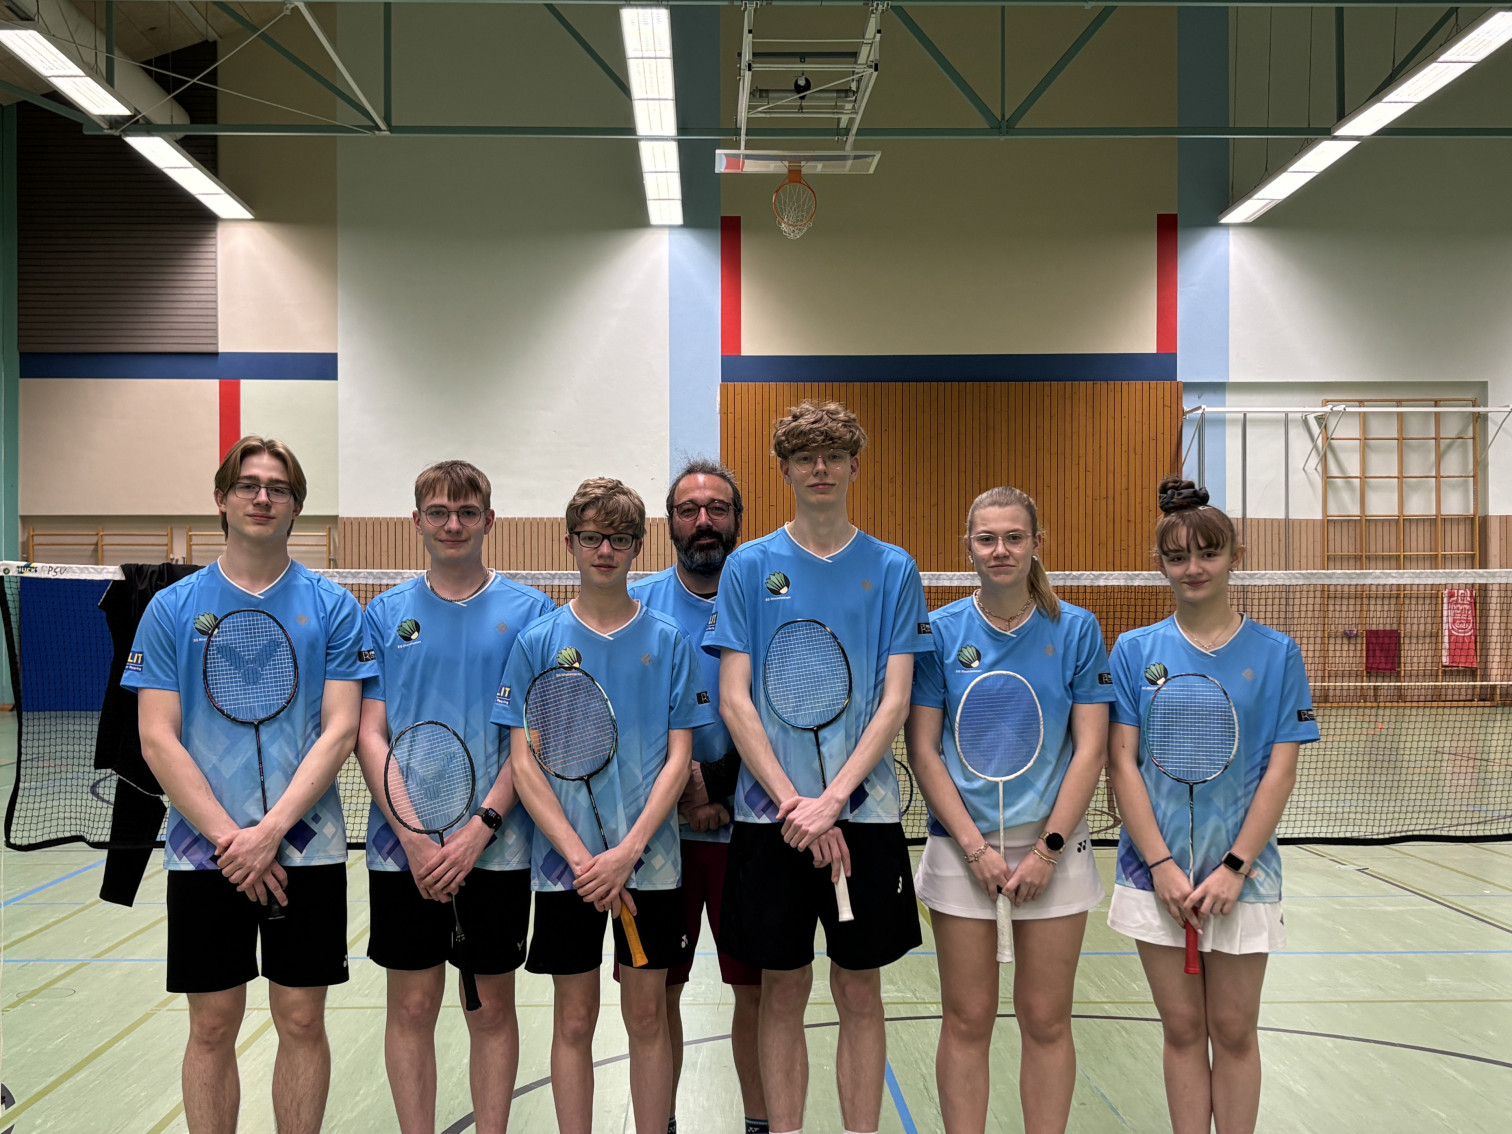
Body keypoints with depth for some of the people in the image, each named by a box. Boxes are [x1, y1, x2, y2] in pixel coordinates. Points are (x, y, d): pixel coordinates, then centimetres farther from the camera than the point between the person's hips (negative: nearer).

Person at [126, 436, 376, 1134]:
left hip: (305, 848, 0)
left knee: (302, 1022, 6)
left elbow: (339, 730, -4)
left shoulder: (332, 607, 2)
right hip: (203, 853, 0)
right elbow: (158, 741, -2)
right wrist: (227, 837, -13)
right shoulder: (172, 608, 3)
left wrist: (269, 831, -14)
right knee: (212, 1027, 6)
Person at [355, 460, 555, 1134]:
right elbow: (368, 735, 0)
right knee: (412, 1005, 7)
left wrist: (479, 829, -13)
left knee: (492, 1007, 8)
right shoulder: (386, 614, 4)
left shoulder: (529, 612, 1)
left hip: (497, 847, -1)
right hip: (403, 850, 1)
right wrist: (415, 840, -11)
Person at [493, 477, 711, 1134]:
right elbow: (524, 765, -2)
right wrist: (581, 857, -12)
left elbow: (679, 759, -1)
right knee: (574, 1019, 8)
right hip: (563, 863, 0)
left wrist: (628, 849, -13)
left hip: (650, 860, 0)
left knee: (647, 1015, 8)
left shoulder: (668, 642, 2)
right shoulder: (539, 642, 1)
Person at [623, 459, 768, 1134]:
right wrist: (679, 776, -14)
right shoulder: (637, 604, 3)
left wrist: (720, 790, -11)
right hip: (656, 824, 0)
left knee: (757, 986, 6)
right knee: (655, 987, 8)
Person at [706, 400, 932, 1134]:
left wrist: (831, 800, -14)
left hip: (864, 811, 0)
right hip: (770, 816, 0)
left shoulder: (892, 570, 3)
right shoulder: (749, 566, 2)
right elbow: (734, 701, -3)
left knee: (859, 992, 8)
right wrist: (793, 804, -12)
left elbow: (894, 701, -3)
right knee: (782, 992, 8)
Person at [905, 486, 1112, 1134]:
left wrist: (1048, 848, -9)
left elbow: (1090, 748, -2)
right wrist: (975, 846, -9)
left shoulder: (1076, 629, 1)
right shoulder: (941, 631, 1)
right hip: (961, 845, 0)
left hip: (1052, 845, 0)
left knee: (1046, 1019, 6)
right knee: (967, 1019, 4)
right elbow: (923, 751, -1)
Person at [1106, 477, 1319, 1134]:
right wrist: (1162, 865, -10)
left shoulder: (1275, 653, 0)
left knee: (1234, 1030, 7)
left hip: (1241, 871, -1)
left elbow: (1281, 770, -3)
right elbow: (1122, 764, -1)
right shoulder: (1135, 651, 2)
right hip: (1157, 872, 1)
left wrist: (1235, 867, -11)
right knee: (1182, 1029, 9)